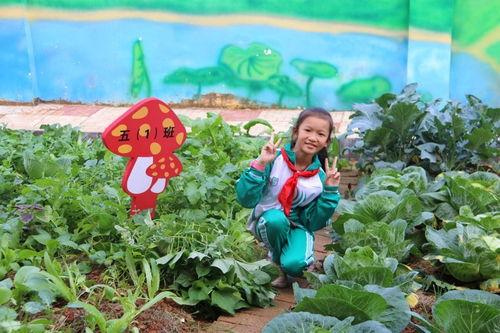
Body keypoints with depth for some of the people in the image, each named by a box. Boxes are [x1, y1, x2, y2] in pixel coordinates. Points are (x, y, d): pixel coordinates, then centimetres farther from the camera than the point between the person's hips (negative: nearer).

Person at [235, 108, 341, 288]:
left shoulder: (320, 177, -7)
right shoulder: (274, 158, -17)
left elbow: (315, 223, -6)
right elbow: (246, 200, -21)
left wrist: (330, 191, -15)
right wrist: (260, 165, -30)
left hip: (297, 226, 0)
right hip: (267, 221, 0)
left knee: (295, 264, -30)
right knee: (276, 218, -36)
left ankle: (286, 266, 8)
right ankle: (277, 262, -5)